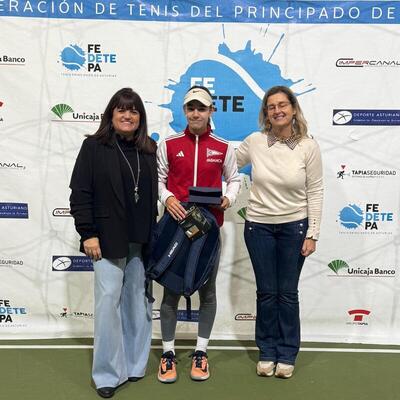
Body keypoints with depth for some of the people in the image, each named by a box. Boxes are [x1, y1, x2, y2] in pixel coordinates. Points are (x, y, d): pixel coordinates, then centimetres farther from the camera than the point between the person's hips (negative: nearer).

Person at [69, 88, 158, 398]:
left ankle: (134, 365, 25)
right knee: (109, 299, -3)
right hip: (108, 238, -4)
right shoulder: (94, 146, -1)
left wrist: (153, 234, 9)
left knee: (138, 300, 10)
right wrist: (87, 233, -11)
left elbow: (153, 194, 13)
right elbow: (80, 193, -5)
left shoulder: (149, 150, 10)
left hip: (142, 240, 4)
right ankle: (108, 373, 11)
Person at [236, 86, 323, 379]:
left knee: (287, 293, 8)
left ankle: (287, 354, 26)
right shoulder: (254, 142, -5)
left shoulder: (308, 146, -8)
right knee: (266, 292, 11)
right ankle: (267, 352, 28)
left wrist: (312, 233, -7)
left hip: (294, 226, -1)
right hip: (259, 225, 1)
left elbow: (315, 192, -5)